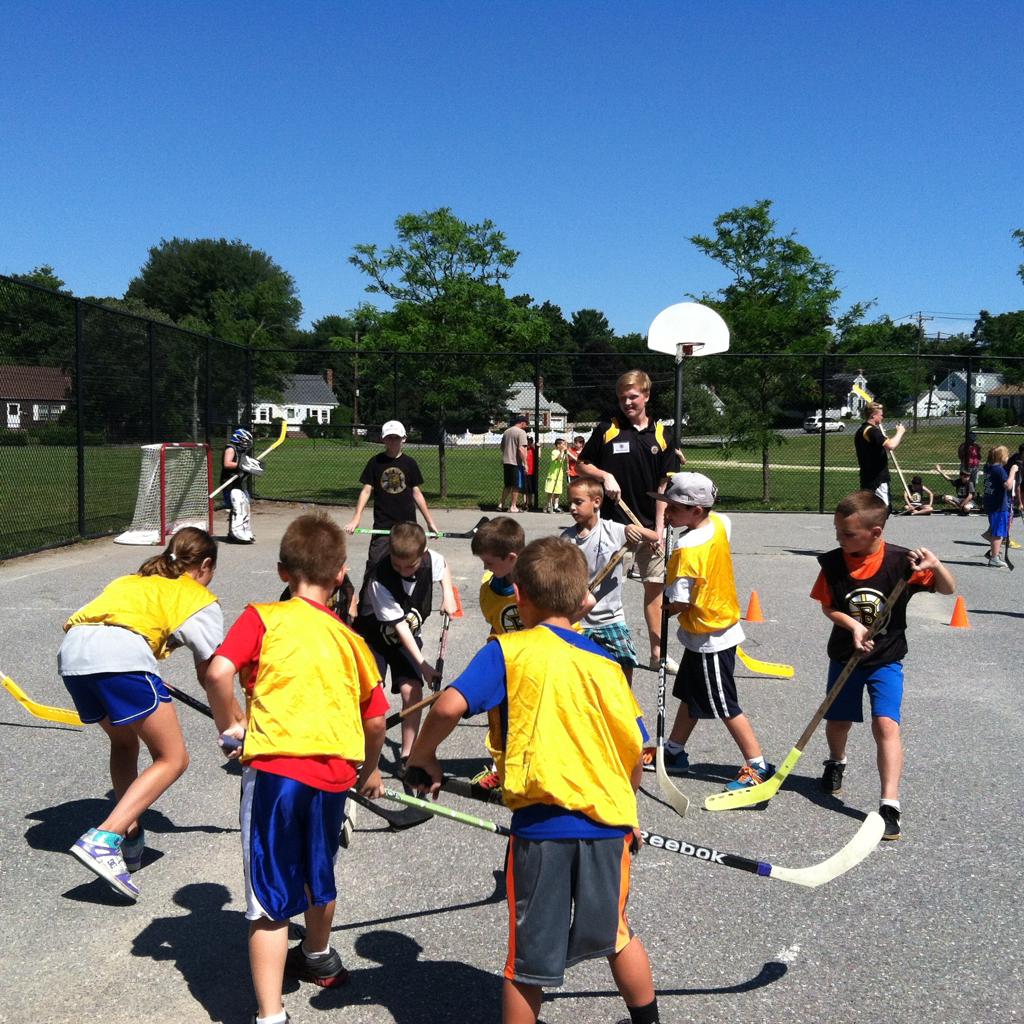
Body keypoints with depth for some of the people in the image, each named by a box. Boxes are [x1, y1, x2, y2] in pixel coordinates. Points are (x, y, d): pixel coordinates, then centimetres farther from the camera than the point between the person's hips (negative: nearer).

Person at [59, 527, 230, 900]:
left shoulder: (130, 581, 35)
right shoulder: (199, 599, 19)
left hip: (71, 652, 7)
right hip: (122, 655, -7)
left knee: (124, 742, 28)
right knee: (172, 759, 3)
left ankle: (129, 840, 25)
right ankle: (102, 840, -9)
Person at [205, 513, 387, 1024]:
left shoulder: (263, 617, 1)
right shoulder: (350, 639, 12)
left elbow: (218, 671, -15)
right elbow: (375, 719, 16)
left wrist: (229, 726, 1)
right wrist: (369, 770, 33)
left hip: (275, 766, -4)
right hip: (334, 772, 4)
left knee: (269, 898, 3)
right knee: (319, 874, 28)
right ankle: (318, 957, 52)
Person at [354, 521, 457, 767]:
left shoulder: (432, 559, -19)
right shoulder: (379, 581, -33)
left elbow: (443, 565, 10)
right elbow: (398, 625, -29)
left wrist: (448, 594, -4)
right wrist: (422, 663, -28)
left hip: (407, 636, 4)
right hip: (373, 636, -4)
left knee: (413, 690, -8)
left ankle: (407, 755, 4)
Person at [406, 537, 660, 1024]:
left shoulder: (508, 651, -5)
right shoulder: (605, 663, 6)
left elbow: (450, 705, -19)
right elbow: (635, 749, 9)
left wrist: (422, 755, -1)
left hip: (542, 824, -4)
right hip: (607, 822, 4)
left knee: (528, 958, 12)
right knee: (617, 934, 27)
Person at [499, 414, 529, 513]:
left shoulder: (506, 432, 13)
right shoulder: (521, 432, -11)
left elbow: (502, 447, 19)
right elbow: (521, 449, -20)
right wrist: (525, 463, -16)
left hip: (506, 461, 7)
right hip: (516, 462, -7)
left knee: (508, 485, 16)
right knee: (516, 486, 2)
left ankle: (501, 504, 14)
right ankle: (513, 507, 4)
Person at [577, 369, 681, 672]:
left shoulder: (660, 435, 3)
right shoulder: (607, 429, -2)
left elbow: (663, 485, 2)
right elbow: (582, 464, 7)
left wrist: (659, 529, -4)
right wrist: (605, 476, -12)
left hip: (650, 525, 3)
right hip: (614, 522, -2)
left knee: (655, 586, 10)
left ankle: (657, 652, 21)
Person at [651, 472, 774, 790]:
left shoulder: (686, 549, -30)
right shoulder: (719, 523, -5)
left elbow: (678, 603, -28)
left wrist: (664, 608, -5)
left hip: (708, 639, -9)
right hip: (722, 626, 9)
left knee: (725, 706, 4)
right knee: (689, 694, 21)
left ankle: (758, 766, 13)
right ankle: (674, 752, 34)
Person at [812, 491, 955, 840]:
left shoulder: (900, 561, -18)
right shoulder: (832, 563, -12)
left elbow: (948, 589, -12)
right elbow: (827, 607, -2)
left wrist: (935, 565, -33)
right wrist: (852, 625, -21)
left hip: (886, 659, -3)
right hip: (845, 655, 3)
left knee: (885, 724, -17)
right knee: (837, 721, 16)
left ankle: (890, 805, -10)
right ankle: (836, 763, 49)